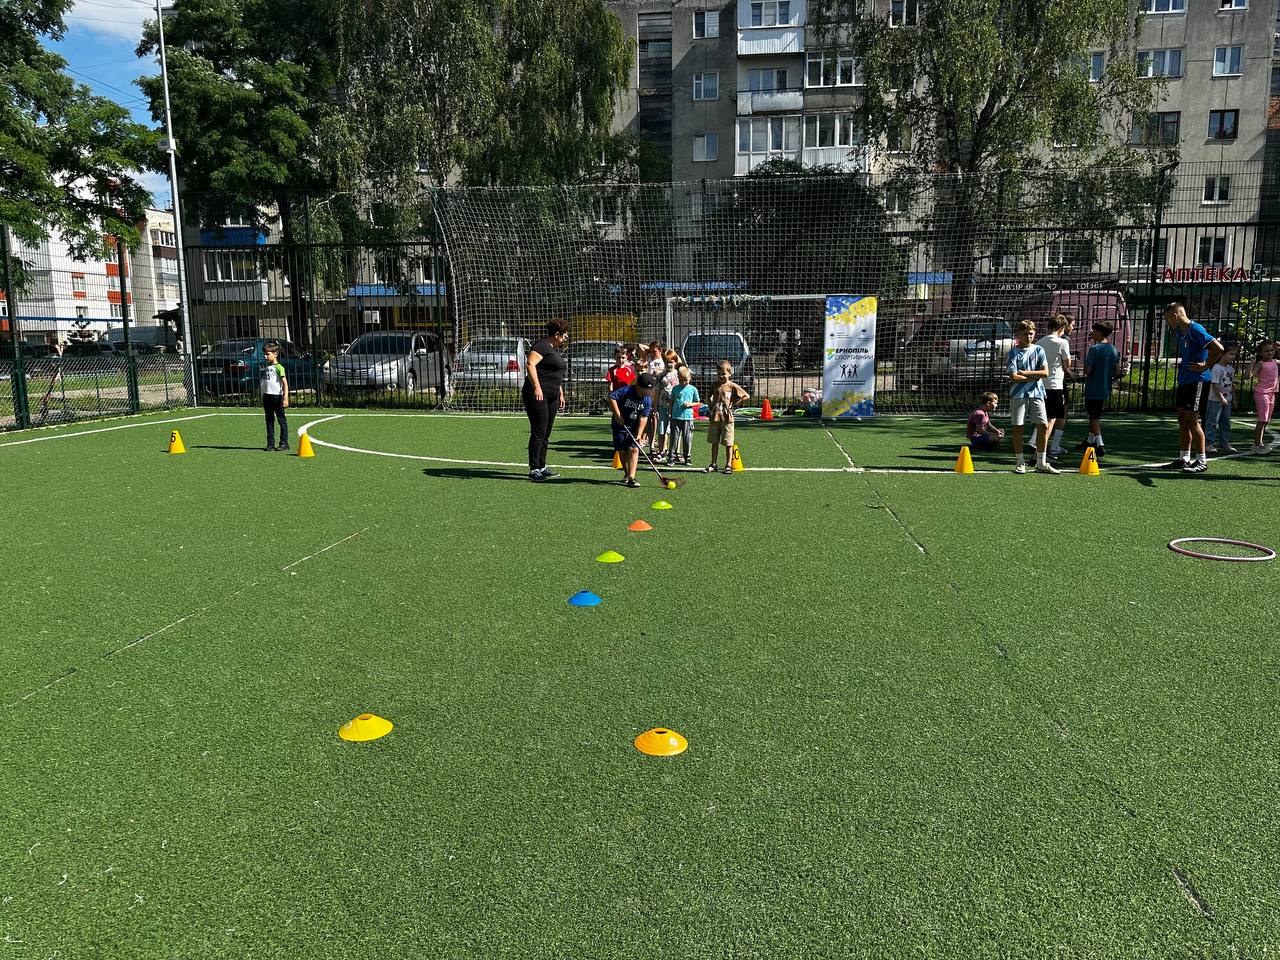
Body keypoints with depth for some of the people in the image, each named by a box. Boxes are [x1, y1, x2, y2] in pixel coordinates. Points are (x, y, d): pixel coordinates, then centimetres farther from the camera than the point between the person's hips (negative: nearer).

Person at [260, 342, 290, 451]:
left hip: (277, 396, -7)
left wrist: (285, 398, -18)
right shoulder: (265, 367, 16)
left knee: (282, 420, -1)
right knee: (269, 421, 10)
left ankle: (284, 443, 2)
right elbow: (263, 383, 21)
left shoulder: (279, 367, -7)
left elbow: (285, 383, -11)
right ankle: (270, 443, 14)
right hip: (266, 396, 7)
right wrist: (262, 397, 19)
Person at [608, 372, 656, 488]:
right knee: (622, 451, 5)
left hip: (634, 427, 2)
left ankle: (631, 478, -17)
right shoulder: (626, 391, -17)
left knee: (634, 449, -13)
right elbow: (611, 397, -19)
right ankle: (626, 474, 26)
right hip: (620, 425, -2)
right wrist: (617, 414, -22)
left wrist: (639, 434, -18)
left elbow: (643, 418, -10)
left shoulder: (648, 400, -7)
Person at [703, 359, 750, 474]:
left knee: (728, 443, 1)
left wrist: (734, 404, -7)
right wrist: (710, 407, 12)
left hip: (727, 418, -5)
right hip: (714, 417, 5)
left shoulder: (732, 386, -4)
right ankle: (713, 465, 17)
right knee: (714, 442, 10)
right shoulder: (715, 385, 10)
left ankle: (728, 465, 9)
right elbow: (709, 397, 26)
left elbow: (746, 396, -7)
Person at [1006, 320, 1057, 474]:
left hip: (1037, 394, 3)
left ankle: (1041, 463, 7)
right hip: (1018, 395, -3)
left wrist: (1025, 373, -9)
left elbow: (1045, 373, -2)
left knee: (1044, 426, -2)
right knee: (1018, 428, 1)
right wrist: (1034, 377, -7)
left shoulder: (1039, 350, 8)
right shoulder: (1014, 353, -1)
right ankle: (1020, 463, 12)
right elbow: (1013, 377, -11)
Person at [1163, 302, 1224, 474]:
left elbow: (1218, 348, -23)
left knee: (1191, 418, -9)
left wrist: (1205, 367, -15)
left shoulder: (1195, 329, -15)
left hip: (1197, 380, -9)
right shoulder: (1179, 331, 13)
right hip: (1184, 380, 9)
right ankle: (1183, 459, 15)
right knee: (1182, 418, 9)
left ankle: (1201, 461, -3)